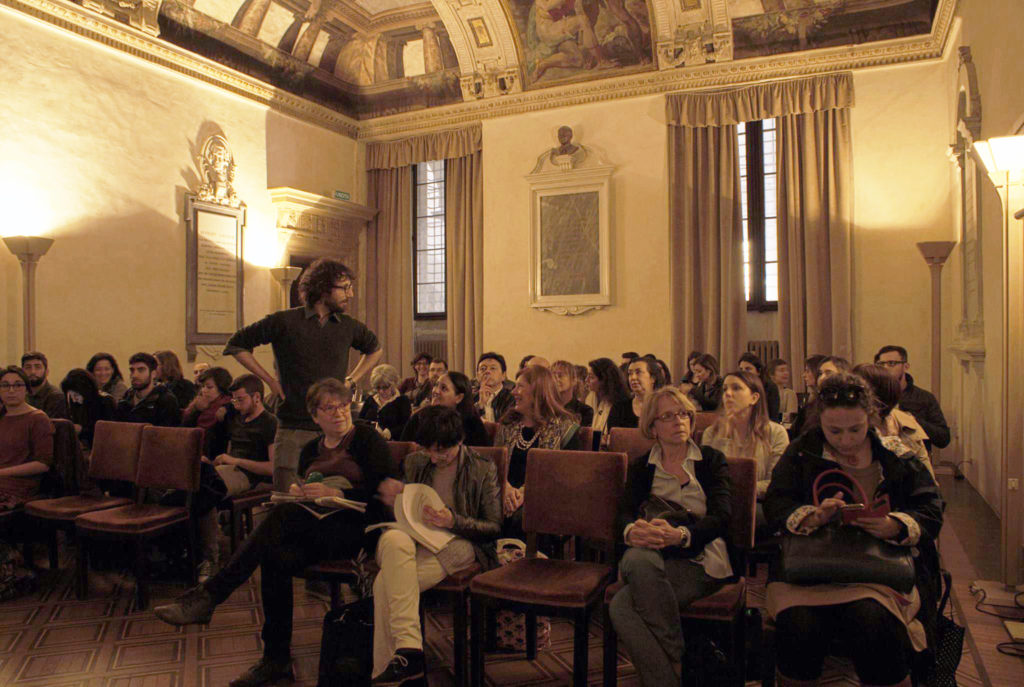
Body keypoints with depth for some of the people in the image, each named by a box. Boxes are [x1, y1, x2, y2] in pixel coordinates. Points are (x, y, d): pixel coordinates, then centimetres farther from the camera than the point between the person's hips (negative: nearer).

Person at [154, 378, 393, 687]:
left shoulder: (367, 437, 1)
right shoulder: (311, 450, 20)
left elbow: (382, 489, -10)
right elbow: (302, 490, 24)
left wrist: (334, 492, -18)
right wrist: (296, 490, 0)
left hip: (357, 526, -6)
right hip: (315, 527, 6)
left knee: (283, 516, -31)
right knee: (276, 557, -28)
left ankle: (209, 595, -27)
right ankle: (276, 660, -18)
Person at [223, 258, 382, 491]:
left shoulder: (348, 327, 6)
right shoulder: (284, 322, -4)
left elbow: (375, 350, 27)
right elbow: (236, 345, 5)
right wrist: (270, 381, 0)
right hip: (293, 431, -3)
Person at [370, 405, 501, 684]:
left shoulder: (483, 470, 1)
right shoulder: (415, 462, 13)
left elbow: (494, 527, 0)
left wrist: (454, 522, -16)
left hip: (457, 544, -4)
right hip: (416, 540, 4)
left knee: (386, 584, -28)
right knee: (394, 540, -35)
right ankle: (408, 648, -37)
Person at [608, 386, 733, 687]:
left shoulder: (711, 460, 11)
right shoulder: (641, 467, 17)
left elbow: (722, 515, -5)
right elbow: (626, 512, 1)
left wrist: (680, 535, -26)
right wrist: (632, 531, -26)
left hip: (700, 561, -3)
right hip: (650, 561, 3)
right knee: (637, 558, -36)